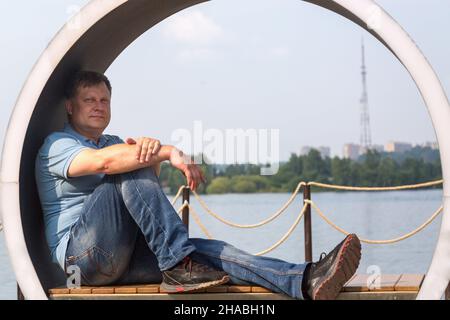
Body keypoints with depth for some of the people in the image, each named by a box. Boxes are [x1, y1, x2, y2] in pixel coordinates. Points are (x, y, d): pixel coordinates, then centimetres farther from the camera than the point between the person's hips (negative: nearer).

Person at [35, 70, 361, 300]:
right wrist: (170, 152, -28)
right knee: (131, 171, -25)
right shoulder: (57, 144, 3)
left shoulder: (112, 143, 26)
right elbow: (102, 162, -23)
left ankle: (306, 281, -36)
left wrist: (151, 148, -22)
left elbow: (150, 180, 3)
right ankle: (177, 265, -32)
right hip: (81, 252, -6)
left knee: (203, 249, -18)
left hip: (124, 258, 6)